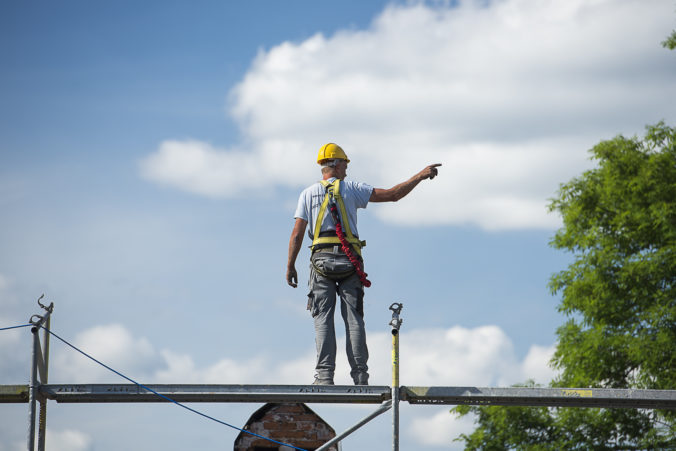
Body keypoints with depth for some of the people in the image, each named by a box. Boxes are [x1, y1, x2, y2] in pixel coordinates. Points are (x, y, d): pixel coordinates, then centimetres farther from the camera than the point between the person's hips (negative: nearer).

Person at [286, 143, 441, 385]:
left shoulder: (308, 194, 7)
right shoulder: (351, 189, 5)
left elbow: (297, 234, 2)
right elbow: (392, 195, 3)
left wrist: (290, 266, 7)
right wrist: (420, 176, 12)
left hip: (321, 261, 0)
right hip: (349, 262, 0)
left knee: (323, 319, -2)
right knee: (354, 319, 2)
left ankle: (324, 375, -12)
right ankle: (360, 376, -2)